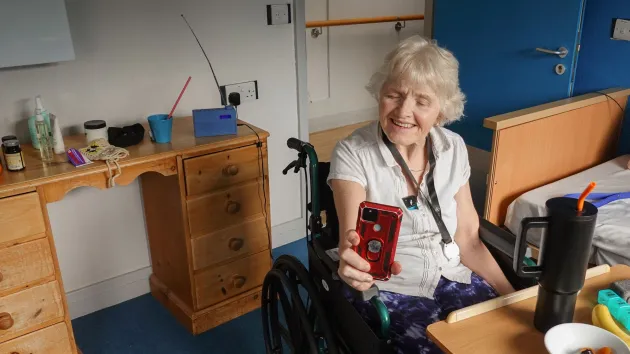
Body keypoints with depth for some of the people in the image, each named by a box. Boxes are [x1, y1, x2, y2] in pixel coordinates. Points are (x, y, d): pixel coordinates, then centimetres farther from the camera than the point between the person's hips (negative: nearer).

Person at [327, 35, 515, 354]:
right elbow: (353, 241, -23)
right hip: (390, 289, -4)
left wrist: (513, 296, -5)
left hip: (453, 277, 4)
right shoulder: (352, 154, -13)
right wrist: (353, 263, -45)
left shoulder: (453, 148, 0)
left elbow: (468, 238, 4)